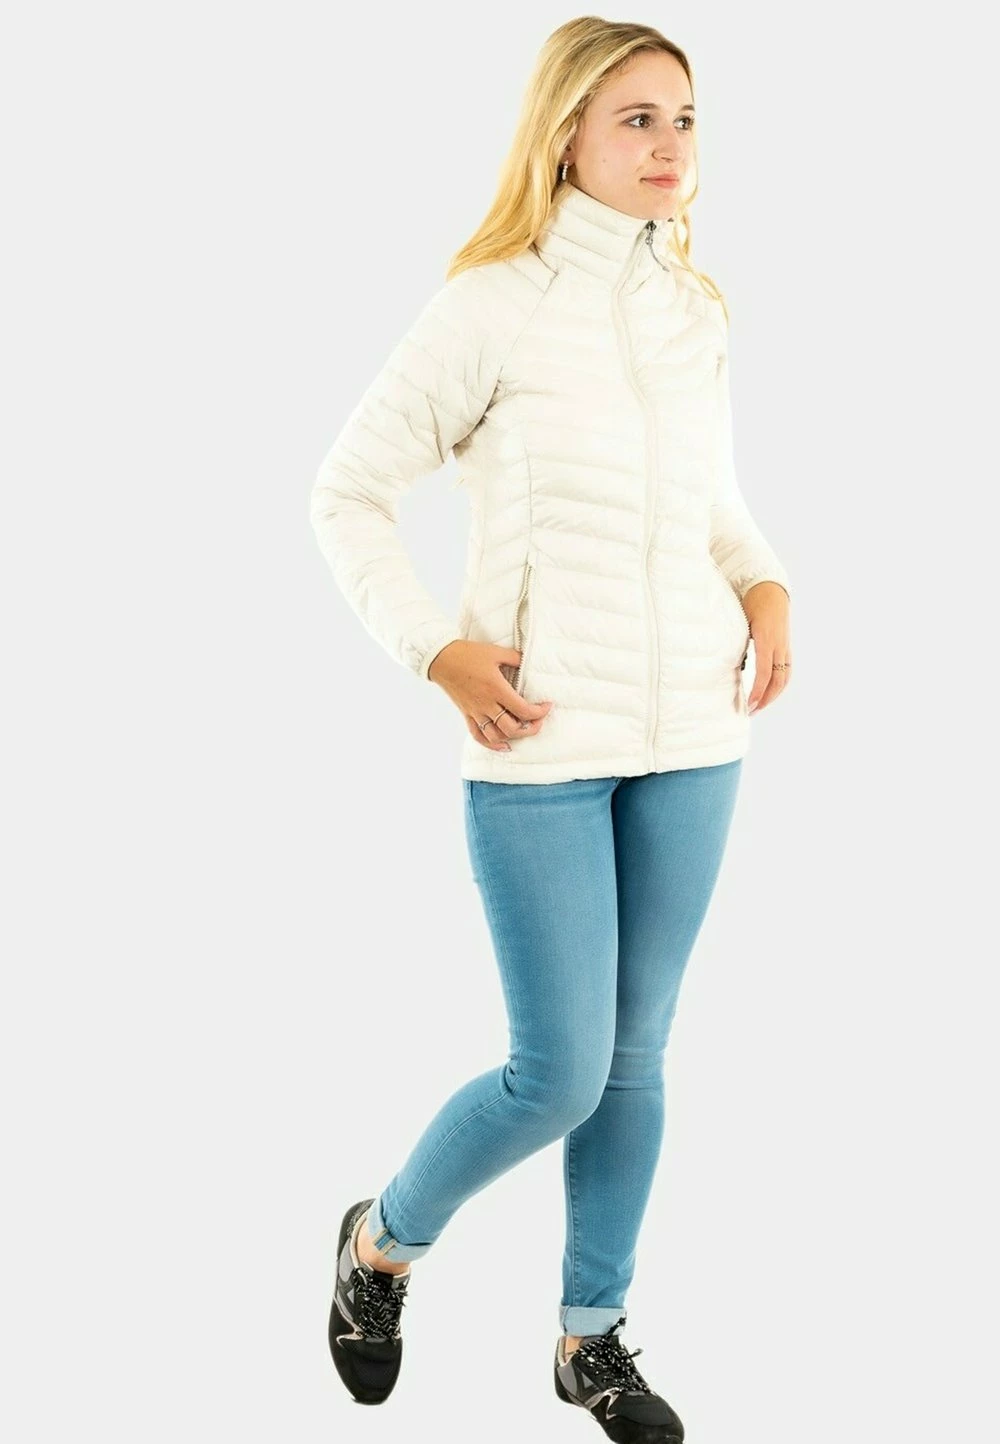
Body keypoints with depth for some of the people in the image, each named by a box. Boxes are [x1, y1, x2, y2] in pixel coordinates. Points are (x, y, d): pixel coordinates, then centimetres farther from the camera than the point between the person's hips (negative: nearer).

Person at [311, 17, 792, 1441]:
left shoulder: (698, 311, 9)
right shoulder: (494, 304, -7)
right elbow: (349, 495, -3)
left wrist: (768, 584, 5)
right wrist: (438, 650, -12)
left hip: (693, 735, 5)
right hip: (544, 741, -5)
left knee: (637, 1056, 12)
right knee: (558, 1075, -4)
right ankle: (383, 1242, 25)